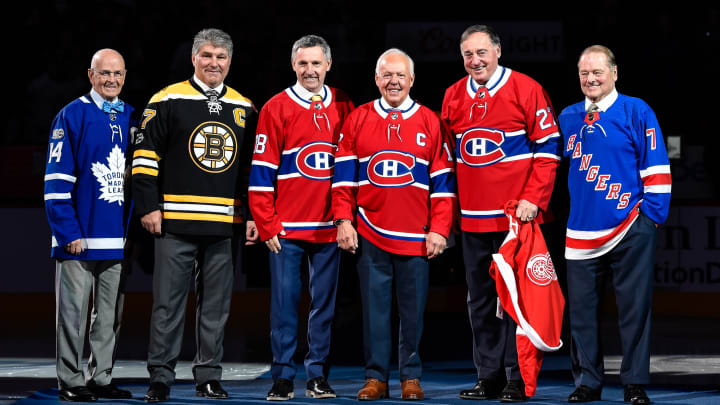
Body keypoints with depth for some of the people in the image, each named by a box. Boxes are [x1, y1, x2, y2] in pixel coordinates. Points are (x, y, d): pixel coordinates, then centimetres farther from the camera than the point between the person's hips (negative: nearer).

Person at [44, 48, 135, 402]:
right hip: (79, 239, -5)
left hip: (119, 239, 5)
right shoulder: (72, 116, -4)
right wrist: (68, 232, -15)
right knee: (73, 312, 0)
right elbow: (57, 179, -8)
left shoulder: (131, 119, 12)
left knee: (110, 315, 9)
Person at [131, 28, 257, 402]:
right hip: (175, 223, -4)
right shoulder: (168, 101, -1)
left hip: (223, 227, 4)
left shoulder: (244, 108, 13)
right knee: (168, 304, -2)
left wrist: (248, 211, 13)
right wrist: (148, 207, -7)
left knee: (215, 305, 7)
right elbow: (145, 156, -2)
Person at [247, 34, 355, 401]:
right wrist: (266, 225, -7)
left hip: (329, 227, 2)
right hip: (287, 228, -2)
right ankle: (282, 377, 4)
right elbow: (262, 171, -2)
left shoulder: (344, 108, 8)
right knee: (285, 301, -2)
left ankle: (318, 376, 12)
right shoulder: (276, 109, -1)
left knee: (324, 303, 6)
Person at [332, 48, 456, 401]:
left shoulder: (430, 123, 6)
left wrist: (439, 230, -1)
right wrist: (344, 220, -2)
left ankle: (411, 377, 11)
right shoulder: (357, 120, 8)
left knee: (413, 309, 3)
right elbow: (344, 174, 7)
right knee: (374, 308, 2)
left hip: (416, 237, 0)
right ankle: (375, 378, 8)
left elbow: (443, 181, 5)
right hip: (369, 235, 0)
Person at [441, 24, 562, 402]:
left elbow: (547, 147, -6)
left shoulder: (525, 90, -5)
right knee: (480, 300, 9)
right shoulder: (453, 97, 9)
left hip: (515, 215, -5)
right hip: (472, 218, 5)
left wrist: (533, 199, -13)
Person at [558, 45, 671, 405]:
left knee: (634, 307, -1)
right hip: (581, 232, 4)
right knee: (581, 309, 5)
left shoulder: (636, 112, 0)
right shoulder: (568, 119, 12)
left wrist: (652, 213, -8)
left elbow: (656, 166, -2)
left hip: (630, 230, -4)